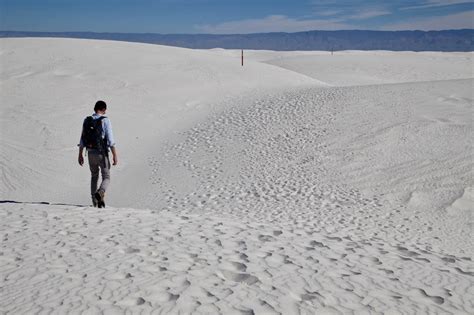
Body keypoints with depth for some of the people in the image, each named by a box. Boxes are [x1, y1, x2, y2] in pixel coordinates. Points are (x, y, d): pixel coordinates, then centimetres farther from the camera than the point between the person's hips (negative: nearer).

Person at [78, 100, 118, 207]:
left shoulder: (86, 120, 4)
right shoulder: (105, 121, -10)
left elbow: (82, 139, 7)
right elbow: (110, 140, -15)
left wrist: (80, 155, 14)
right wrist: (115, 155, -11)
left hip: (90, 153, 5)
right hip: (102, 153, -5)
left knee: (94, 176, 23)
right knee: (106, 178, 4)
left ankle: (95, 201, 22)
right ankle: (100, 193, -25)